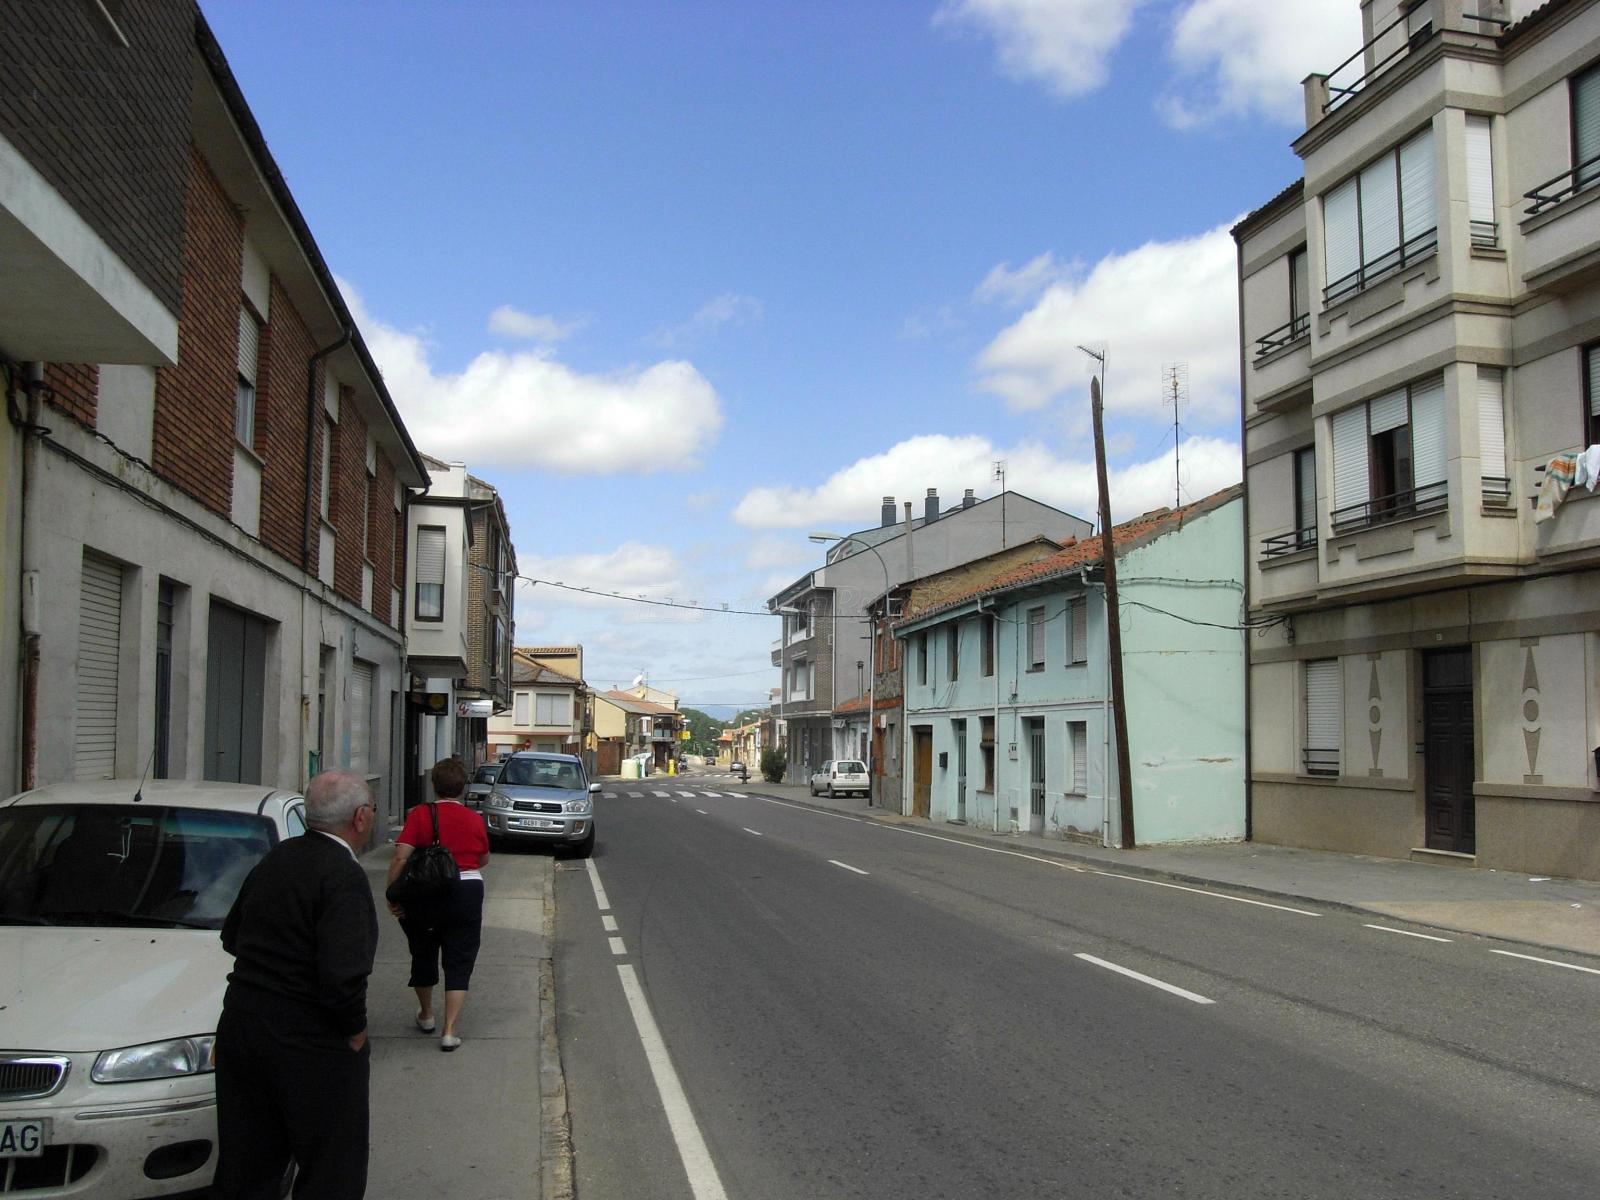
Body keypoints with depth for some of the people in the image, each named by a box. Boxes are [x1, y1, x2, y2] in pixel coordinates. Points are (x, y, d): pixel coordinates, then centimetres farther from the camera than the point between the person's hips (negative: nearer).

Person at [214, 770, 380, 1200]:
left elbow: (231, 935, 18)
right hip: (311, 1045, -8)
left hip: (240, 1027, 8)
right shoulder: (344, 878, -20)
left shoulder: (274, 859, 6)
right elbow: (343, 976, -26)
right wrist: (357, 1035, -12)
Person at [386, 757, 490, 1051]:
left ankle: (426, 1015, 39)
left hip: (425, 893, 0)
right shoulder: (475, 819, -2)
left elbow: (400, 857, -16)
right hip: (467, 892, 0)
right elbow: (483, 859, 12)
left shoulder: (420, 814, -8)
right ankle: (449, 1031, -1)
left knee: (423, 955, 21)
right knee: (459, 963, 6)